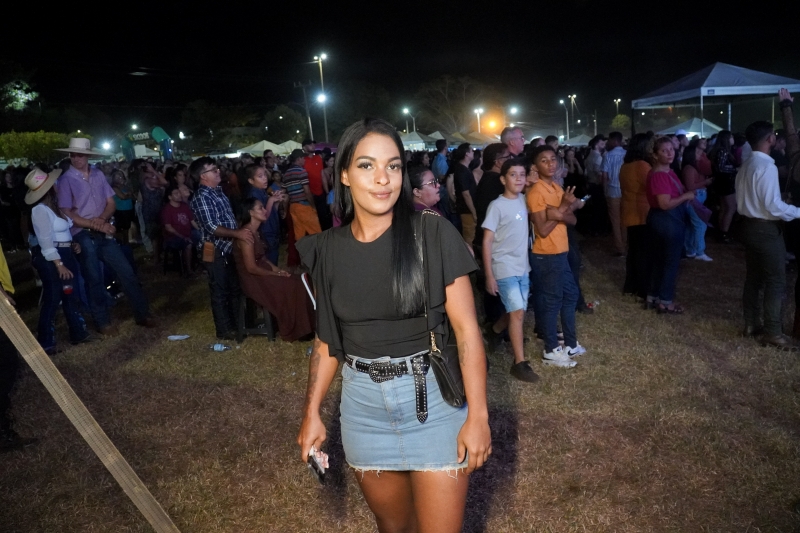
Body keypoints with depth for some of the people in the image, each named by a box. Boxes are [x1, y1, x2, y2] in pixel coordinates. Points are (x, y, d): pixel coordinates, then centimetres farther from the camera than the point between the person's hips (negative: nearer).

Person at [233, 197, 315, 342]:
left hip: (262, 273, 9)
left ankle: (298, 327, -1)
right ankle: (291, 331, -3)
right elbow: (251, 267, -22)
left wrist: (277, 269, -1)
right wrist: (276, 274, -15)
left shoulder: (255, 232, 10)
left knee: (297, 282, -5)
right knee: (292, 287, -17)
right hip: (253, 280, -9)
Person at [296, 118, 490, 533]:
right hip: (363, 404, 3)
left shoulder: (432, 233, -12)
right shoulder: (327, 248, 0)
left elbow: (466, 327, -11)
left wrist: (477, 415, -14)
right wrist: (312, 412, 5)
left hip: (433, 397, -3)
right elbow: (327, 340, 8)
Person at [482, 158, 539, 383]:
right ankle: (520, 363, 1)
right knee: (517, 312, -9)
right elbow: (487, 242, -12)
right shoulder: (497, 206, -13)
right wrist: (489, 276, -14)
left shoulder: (524, 200, 4)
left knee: (515, 311, 15)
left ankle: (494, 331, 45)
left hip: (522, 267, 6)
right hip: (504, 269, -6)